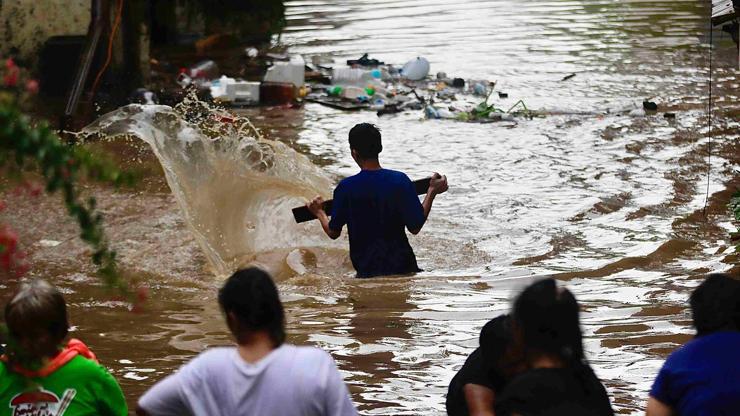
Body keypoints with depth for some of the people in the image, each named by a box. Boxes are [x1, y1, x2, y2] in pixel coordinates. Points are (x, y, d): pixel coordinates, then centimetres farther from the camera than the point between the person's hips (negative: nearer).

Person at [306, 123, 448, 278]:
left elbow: (333, 233, 4)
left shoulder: (346, 188, -6)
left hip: (366, 270, 0)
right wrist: (432, 192, 6)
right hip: (402, 265, 1)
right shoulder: (400, 180, -6)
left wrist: (319, 213, 25)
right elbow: (415, 227, -4)